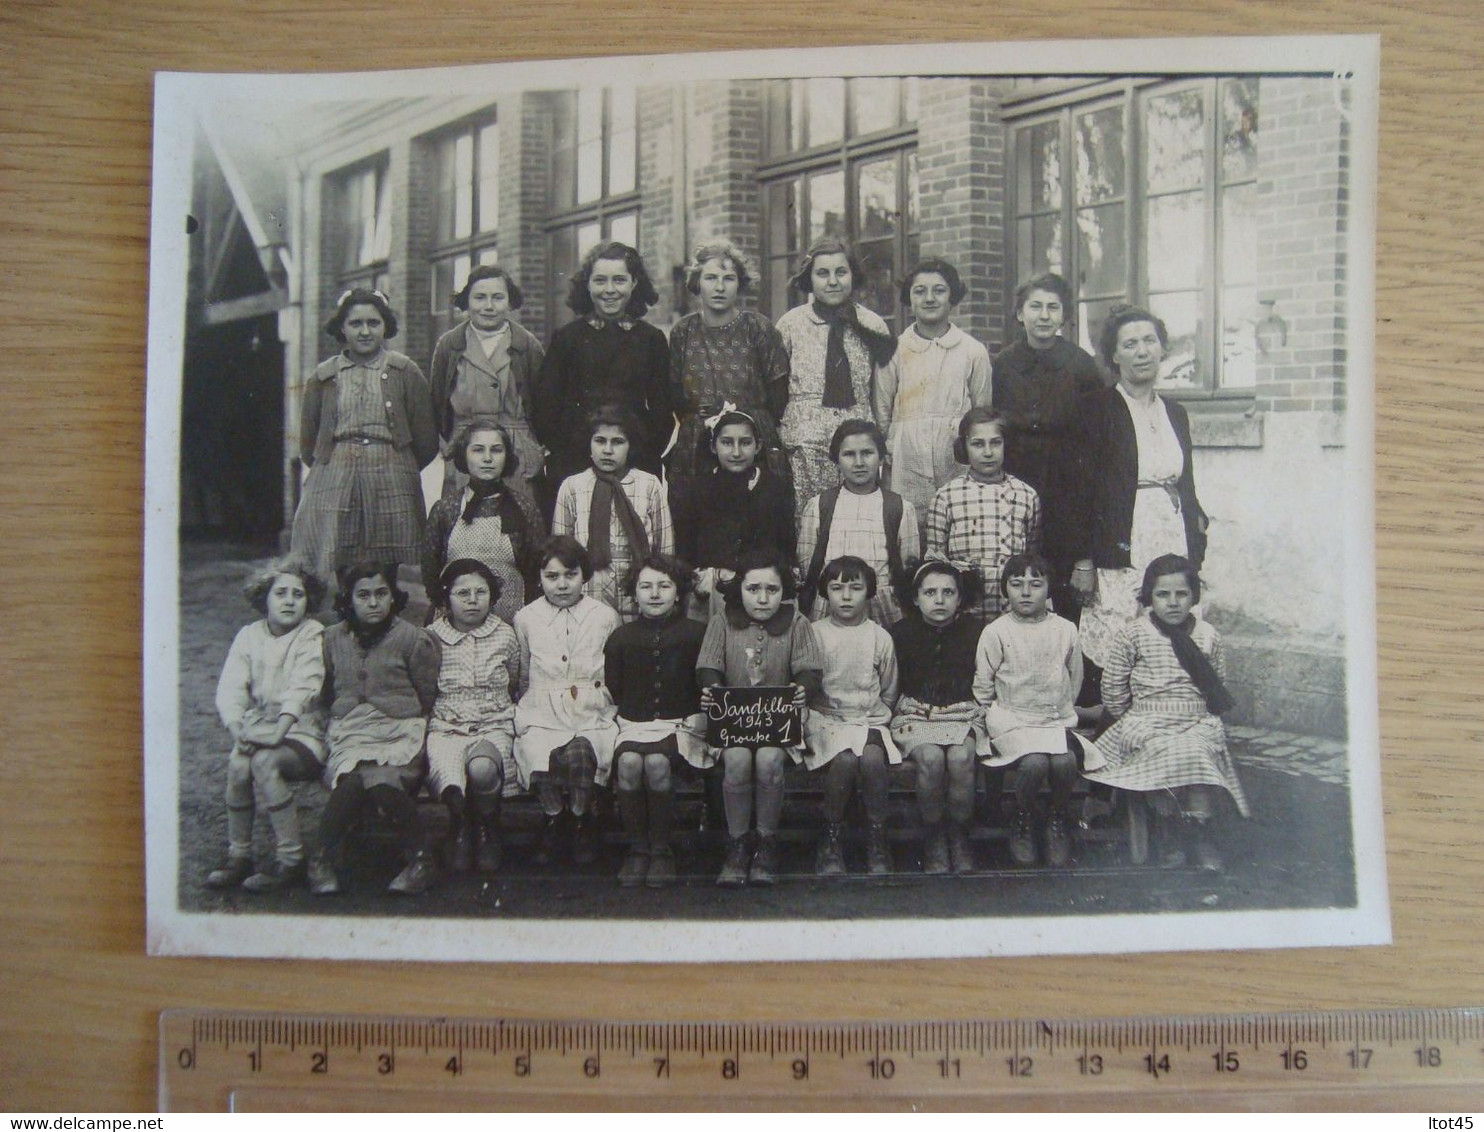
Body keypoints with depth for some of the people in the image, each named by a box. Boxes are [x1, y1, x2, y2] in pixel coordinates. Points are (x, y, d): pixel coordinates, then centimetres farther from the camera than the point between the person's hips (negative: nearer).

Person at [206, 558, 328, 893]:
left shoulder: (312, 635, -4)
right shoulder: (249, 635, 8)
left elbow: (301, 689, -18)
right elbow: (230, 690, -3)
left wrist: (278, 732, -31)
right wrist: (237, 728, -22)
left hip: (301, 732, -3)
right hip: (258, 729, 4)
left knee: (264, 762, -31)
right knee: (238, 764, -27)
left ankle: (291, 859, -21)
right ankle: (238, 856, -9)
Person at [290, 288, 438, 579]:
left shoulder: (405, 372, 5)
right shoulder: (323, 377, 11)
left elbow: (426, 441, 4)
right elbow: (307, 445, 16)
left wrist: (396, 471, 9)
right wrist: (338, 468, 12)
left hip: (391, 488, -1)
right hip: (333, 482, 2)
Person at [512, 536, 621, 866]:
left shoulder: (605, 617, 7)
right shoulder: (526, 619, 10)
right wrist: (526, 710, 8)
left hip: (591, 715, -1)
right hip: (541, 716, 1)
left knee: (578, 754, -34)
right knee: (543, 763, -32)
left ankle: (581, 822, -4)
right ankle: (553, 819, 0)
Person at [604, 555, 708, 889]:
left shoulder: (696, 634, 6)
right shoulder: (621, 637, 13)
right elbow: (610, 690, 15)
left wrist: (700, 718, -8)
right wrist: (620, 717, -1)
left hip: (682, 724, -2)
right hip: (634, 724, 2)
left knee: (657, 761, -33)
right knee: (628, 761, -31)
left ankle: (661, 849, -15)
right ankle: (637, 848, -15)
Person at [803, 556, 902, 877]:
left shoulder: (880, 637, 7)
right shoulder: (815, 634, 4)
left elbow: (889, 692, 16)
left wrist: (878, 718, 5)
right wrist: (809, 717, -5)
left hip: (870, 719, 1)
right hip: (826, 718, -1)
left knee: (872, 757, -31)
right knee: (844, 758, -32)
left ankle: (877, 836, -13)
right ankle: (830, 837, -13)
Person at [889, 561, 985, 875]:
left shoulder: (975, 630, 5)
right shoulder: (901, 632, 4)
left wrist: (981, 709, -3)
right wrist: (898, 708, -6)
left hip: (964, 713, 1)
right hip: (915, 713, 0)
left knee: (961, 757, -32)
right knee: (931, 758, -32)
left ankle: (959, 838, -11)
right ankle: (933, 840, -13)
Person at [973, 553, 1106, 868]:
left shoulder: (1065, 630, 5)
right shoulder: (996, 632, -3)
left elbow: (1075, 677, 18)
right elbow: (983, 683, 5)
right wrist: (992, 715, 4)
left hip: (1057, 718, 3)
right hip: (1011, 719, -2)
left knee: (1065, 760, -27)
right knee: (1035, 762, -30)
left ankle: (1057, 821, 2)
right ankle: (1023, 822, -1)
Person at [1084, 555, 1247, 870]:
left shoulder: (1206, 636, 8)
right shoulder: (1133, 635, 0)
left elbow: (1218, 687, 19)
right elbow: (1113, 689, 5)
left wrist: (1205, 717, 7)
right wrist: (1131, 721, 3)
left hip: (1197, 723, 2)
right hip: (1146, 723, -2)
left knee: (1201, 750, -31)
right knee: (1164, 751, -33)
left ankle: (1199, 832, -17)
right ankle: (1170, 831, -15)